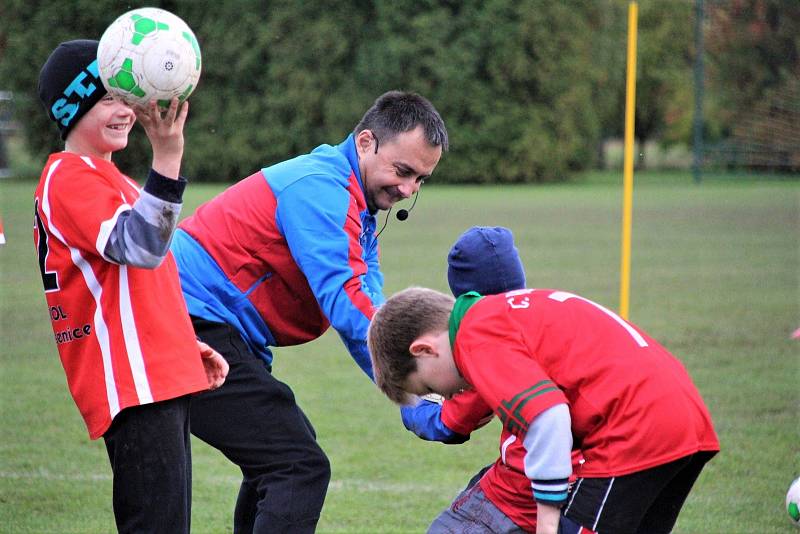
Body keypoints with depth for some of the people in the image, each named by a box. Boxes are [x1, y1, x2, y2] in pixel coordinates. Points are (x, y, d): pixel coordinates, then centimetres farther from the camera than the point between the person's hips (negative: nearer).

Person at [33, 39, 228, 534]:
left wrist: (186, 344, 23)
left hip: (161, 378, 11)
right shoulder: (70, 178, -11)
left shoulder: (103, 177, 22)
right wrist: (167, 157, -36)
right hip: (134, 385, -11)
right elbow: (141, 247, -27)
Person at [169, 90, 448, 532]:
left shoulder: (353, 205, 17)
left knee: (279, 459, 23)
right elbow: (345, 304, -25)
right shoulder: (320, 187, -16)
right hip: (195, 325, -11)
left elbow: (369, 298, 5)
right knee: (300, 468, -17)